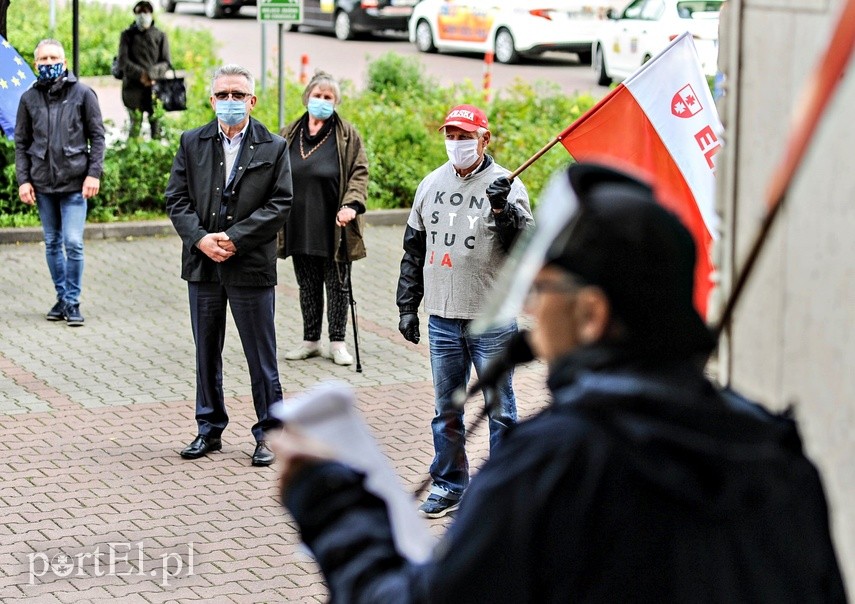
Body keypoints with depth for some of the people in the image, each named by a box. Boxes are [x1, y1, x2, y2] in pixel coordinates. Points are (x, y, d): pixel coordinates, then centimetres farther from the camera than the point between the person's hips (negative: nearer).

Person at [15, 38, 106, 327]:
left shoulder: (83, 94, 0)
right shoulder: (29, 98, 8)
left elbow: (97, 136, 1)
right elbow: (21, 143, 11)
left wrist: (94, 173, -8)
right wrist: (23, 179, 2)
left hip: (74, 182, -3)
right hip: (43, 183, 3)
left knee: (73, 243, -9)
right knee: (52, 243, 9)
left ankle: (72, 301, 1)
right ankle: (61, 298, 20)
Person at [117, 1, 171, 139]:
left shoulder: (160, 36, 10)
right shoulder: (128, 35, 10)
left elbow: (166, 62, 4)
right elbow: (123, 61, 0)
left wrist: (151, 74, -14)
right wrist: (141, 74, -15)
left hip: (155, 87, 0)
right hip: (133, 87, 0)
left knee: (156, 122, -5)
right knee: (135, 124, -3)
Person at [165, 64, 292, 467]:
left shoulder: (273, 148, 0)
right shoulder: (192, 143, 7)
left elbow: (280, 205, -6)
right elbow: (177, 199, 3)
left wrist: (234, 238, -14)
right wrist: (200, 238, -13)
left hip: (251, 266, -3)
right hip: (202, 266, 3)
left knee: (261, 356, 3)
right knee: (206, 353, 12)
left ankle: (268, 433, 13)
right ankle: (209, 429, 24)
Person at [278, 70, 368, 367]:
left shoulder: (347, 134, -2)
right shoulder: (290, 134, 8)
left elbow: (359, 172, -4)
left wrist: (351, 204, -18)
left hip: (333, 228, -3)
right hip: (300, 227, 3)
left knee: (338, 285, 5)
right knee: (307, 285, 11)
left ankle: (337, 342, 14)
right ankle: (310, 340, 22)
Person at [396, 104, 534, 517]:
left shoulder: (505, 185, -5)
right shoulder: (431, 185, 10)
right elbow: (413, 250, 16)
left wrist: (503, 209, -29)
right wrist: (407, 307, 14)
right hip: (442, 320, 5)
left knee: (499, 409, 3)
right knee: (446, 410, 13)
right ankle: (449, 484, 25)